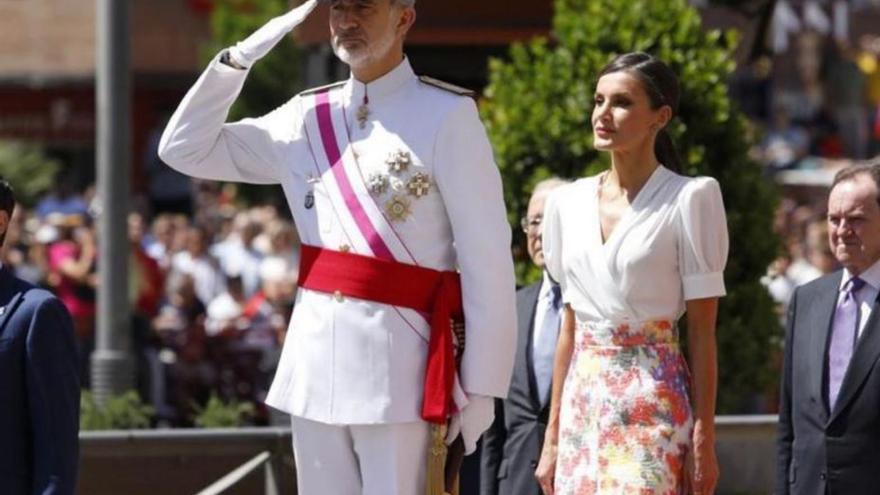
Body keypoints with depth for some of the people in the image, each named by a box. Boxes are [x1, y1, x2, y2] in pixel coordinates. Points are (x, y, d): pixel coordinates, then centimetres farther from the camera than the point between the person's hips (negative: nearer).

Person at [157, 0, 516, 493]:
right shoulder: (306, 119, 10)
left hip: (400, 365, -6)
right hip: (316, 359, 6)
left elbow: (487, 261, -8)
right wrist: (239, 58, 2)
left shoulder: (446, 116, -6)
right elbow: (186, 149, 15)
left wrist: (481, 387, -11)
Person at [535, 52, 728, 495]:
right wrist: (552, 436, 13)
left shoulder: (688, 200, -4)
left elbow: (702, 331, -6)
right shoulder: (569, 202, 12)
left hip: (653, 406, -6)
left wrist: (704, 441, -10)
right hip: (584, 406, 6)